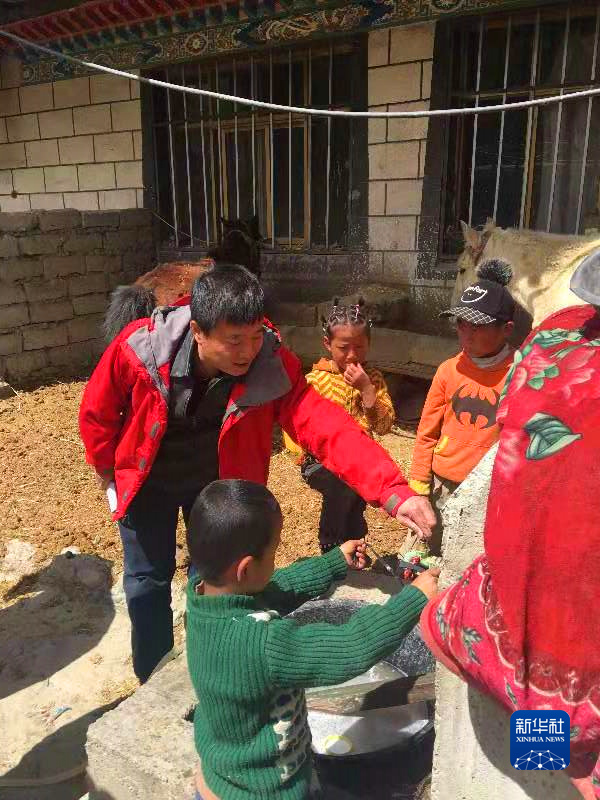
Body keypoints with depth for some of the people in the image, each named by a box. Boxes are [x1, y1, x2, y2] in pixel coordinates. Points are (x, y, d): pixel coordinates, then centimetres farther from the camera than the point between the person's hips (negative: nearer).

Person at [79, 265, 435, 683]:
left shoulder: (273, 367, -31)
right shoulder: (139, 347, -32)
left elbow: (328, 427, -40)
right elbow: (98, 410, -12)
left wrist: (392, 490, -53)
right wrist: (106, 465, 4)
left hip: (218, 483, 1)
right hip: (148, 483, 0)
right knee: (147, 583, 11)